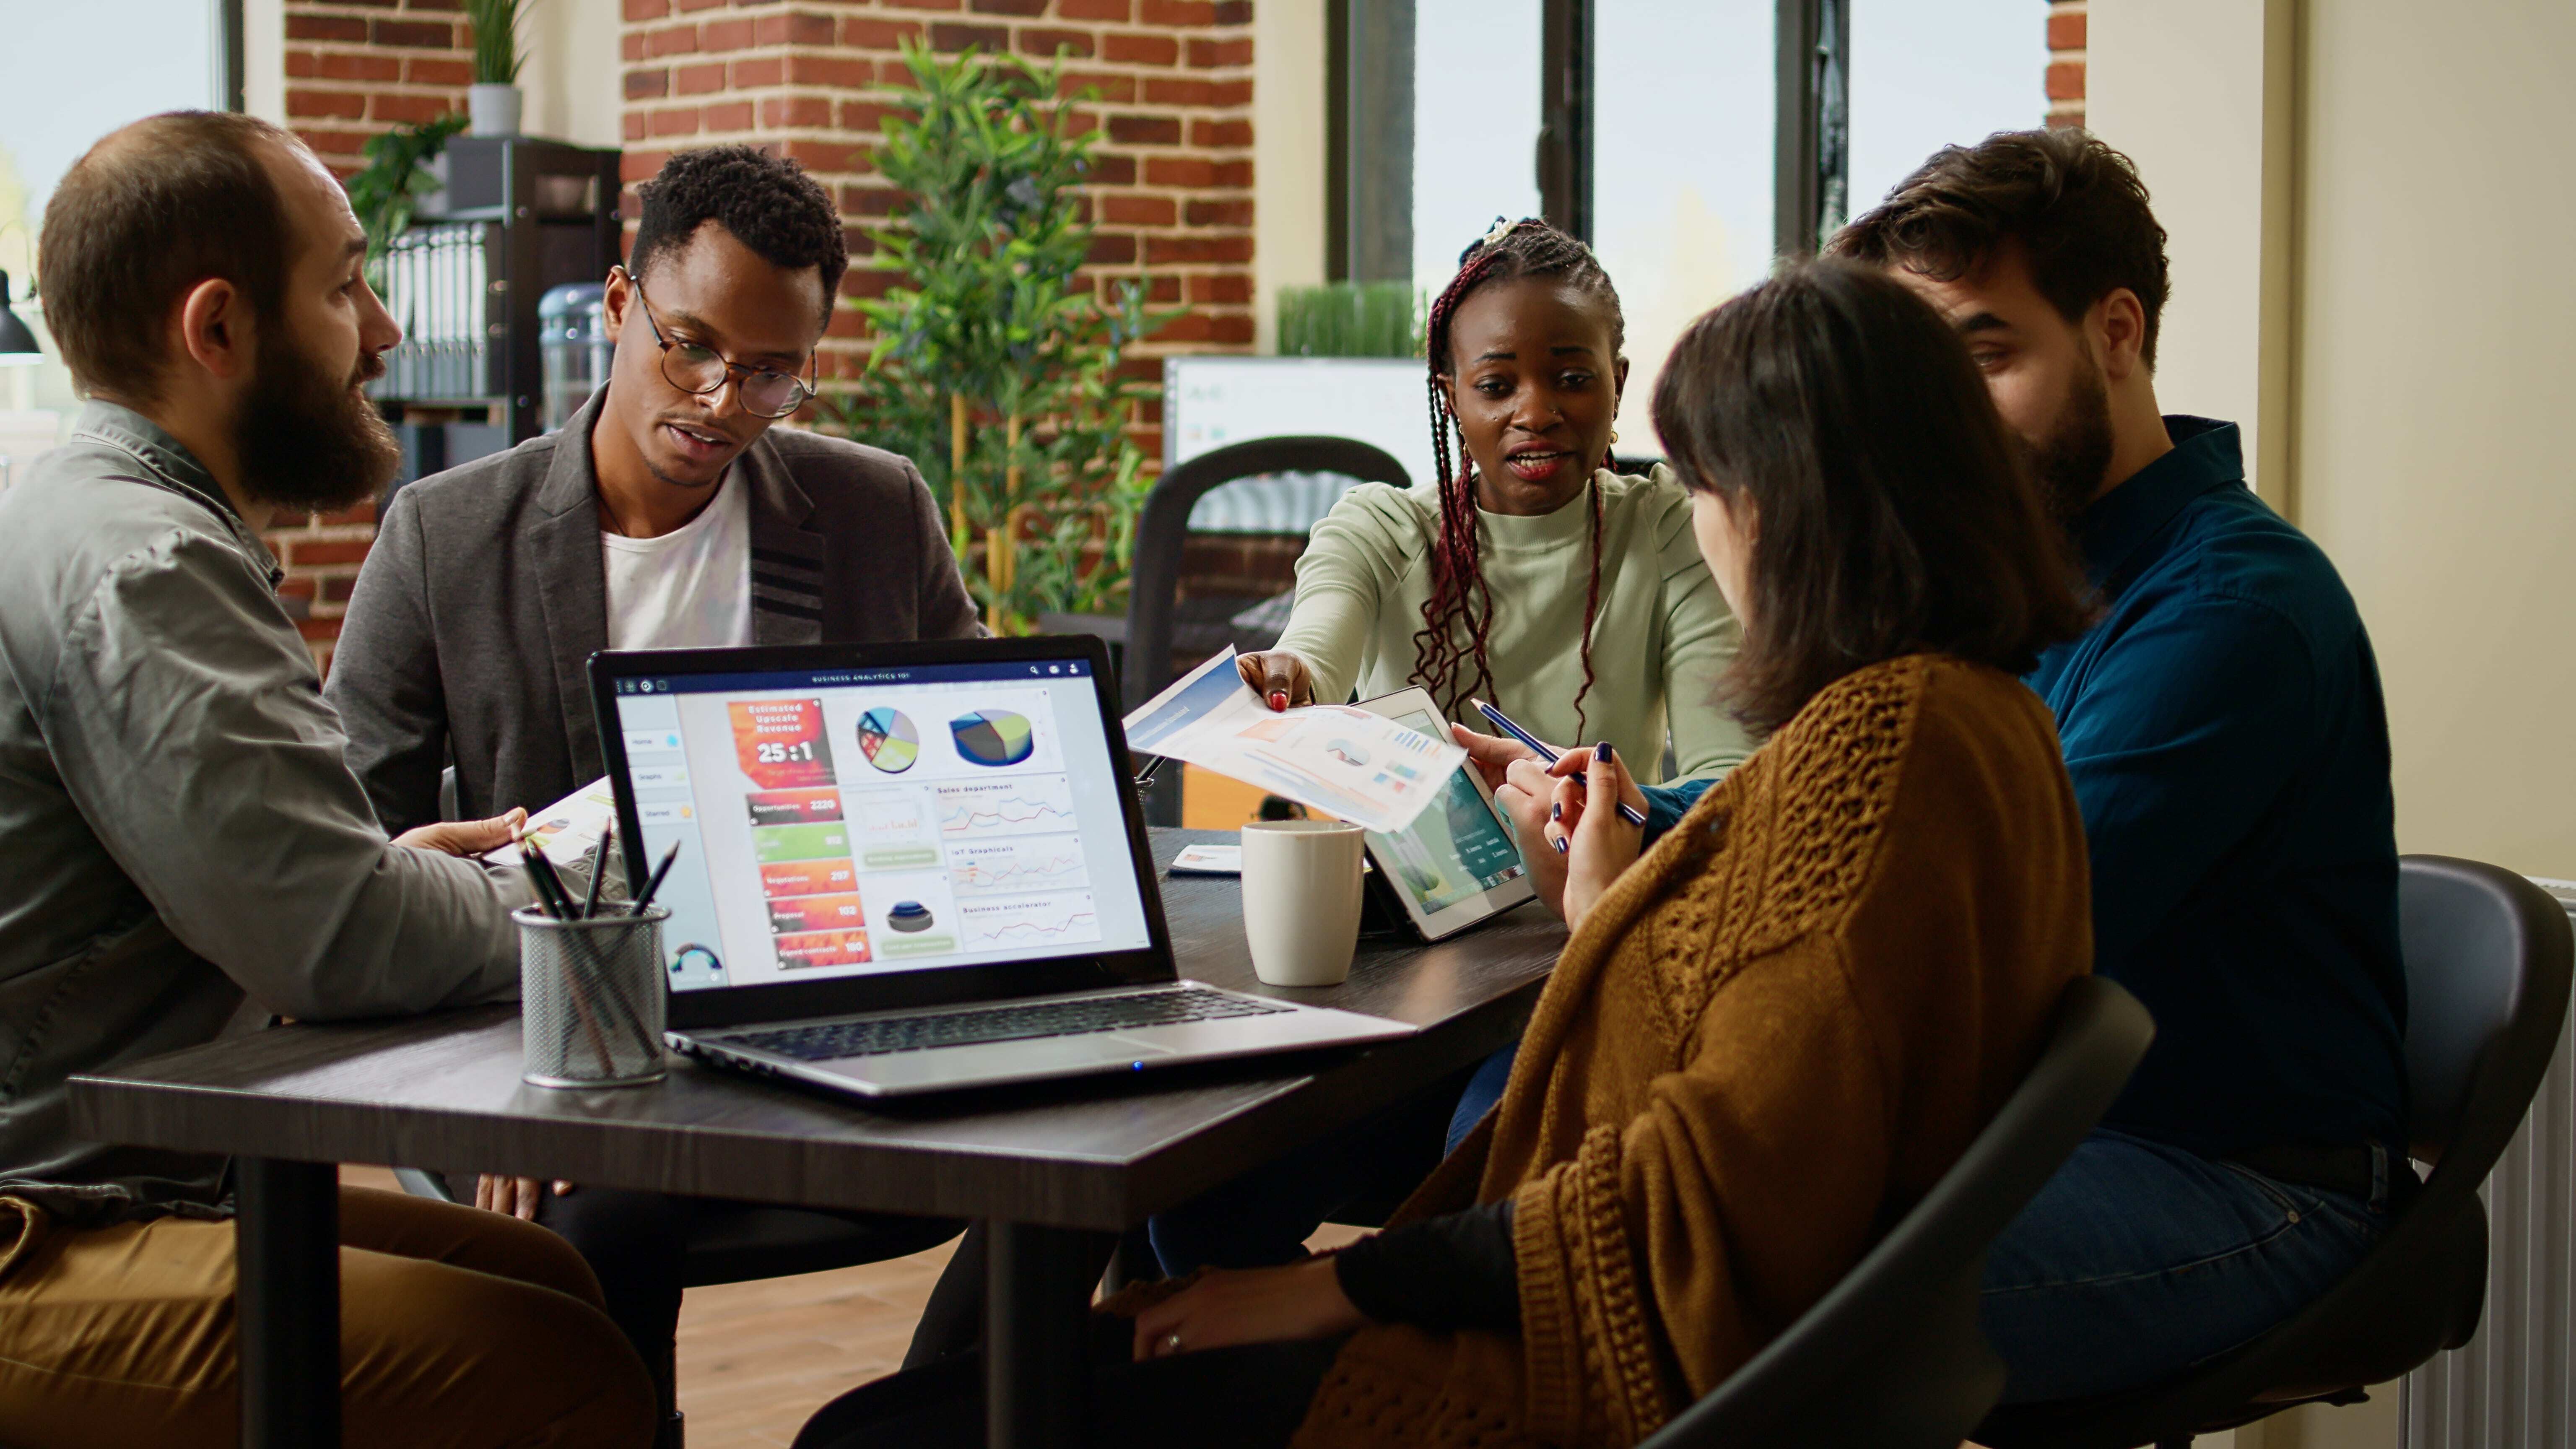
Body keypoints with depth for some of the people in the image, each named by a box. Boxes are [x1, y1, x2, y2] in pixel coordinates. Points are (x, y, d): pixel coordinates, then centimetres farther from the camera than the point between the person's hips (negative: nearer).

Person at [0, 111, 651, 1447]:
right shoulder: (133, 568, -19)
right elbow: (342, 943, -25)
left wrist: (398, 868, 10)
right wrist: (551, 903, -5)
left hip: (135, 1174, 11)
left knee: (559, 1283, 15)